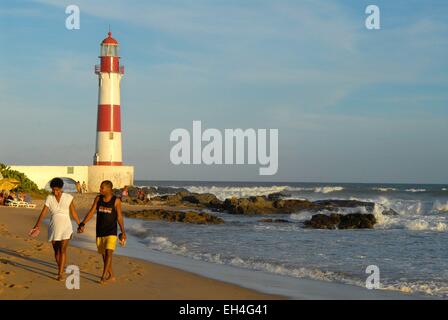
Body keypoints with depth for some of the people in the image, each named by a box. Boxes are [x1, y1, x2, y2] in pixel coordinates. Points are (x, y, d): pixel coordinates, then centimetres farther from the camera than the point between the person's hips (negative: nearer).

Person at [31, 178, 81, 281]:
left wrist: (80, 225, 7)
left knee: (63, 250, -11)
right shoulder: (49, 198, -3)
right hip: (54, 228, 2)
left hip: (66, 228, -2)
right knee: (56, 251, 11)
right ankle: (61, 268, 32)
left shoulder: (68, 197, -5)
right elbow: (43, 213, -13)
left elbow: (73, 212, 3)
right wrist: (37, 226, -27)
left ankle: (60, 273, -12)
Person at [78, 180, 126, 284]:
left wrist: (123, 232, -9)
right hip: (100, 232, 4)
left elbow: (119, 217, -6)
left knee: (108, 252, -18)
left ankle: (103, 276, -16)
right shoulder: (98, 198, 2)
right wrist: (82, 224, -10)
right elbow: (91, 212, 0)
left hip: (111, 232, -4)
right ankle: (111, 276, 22)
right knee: (104, 254, 9)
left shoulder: (116, 201, -8)